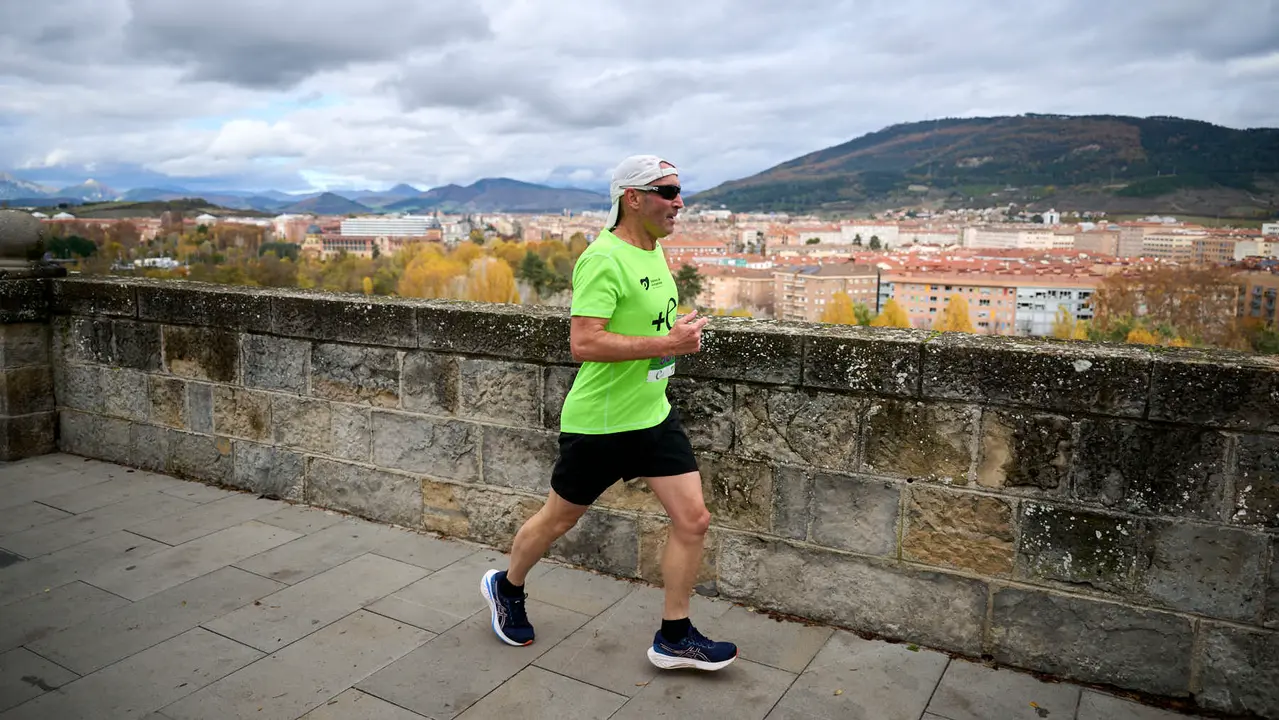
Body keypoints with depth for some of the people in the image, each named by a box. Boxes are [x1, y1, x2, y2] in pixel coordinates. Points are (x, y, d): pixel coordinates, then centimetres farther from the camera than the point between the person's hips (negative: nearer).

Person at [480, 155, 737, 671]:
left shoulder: (654, 250, 8)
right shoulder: (603, 259, -21)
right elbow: (583, 342, -29)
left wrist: (678, 333, 7)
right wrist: (665, 344, -28)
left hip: (654, 414, 8)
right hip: (600, 421, -8)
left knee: (693, 519, 2)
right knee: (558, 519, 12)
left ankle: (673, 638, 17)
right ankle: (505, 588, 41)